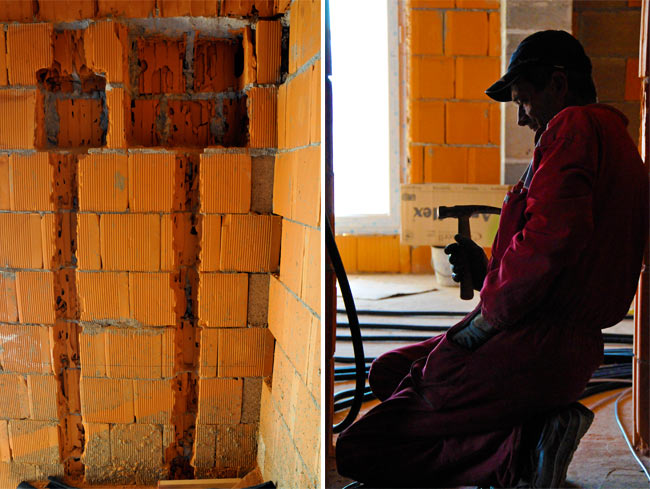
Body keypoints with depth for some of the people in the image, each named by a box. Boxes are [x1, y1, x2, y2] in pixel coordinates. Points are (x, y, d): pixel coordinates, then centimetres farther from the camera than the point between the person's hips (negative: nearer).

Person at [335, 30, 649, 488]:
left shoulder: (575, 127, -8)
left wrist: (485, 319, -12)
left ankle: (523, 448, -14)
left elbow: (548, 239, -24)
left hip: (535, 345, -11)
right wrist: (486, 271, 14)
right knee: (387, 370, 24)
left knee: (356, 451, -9)